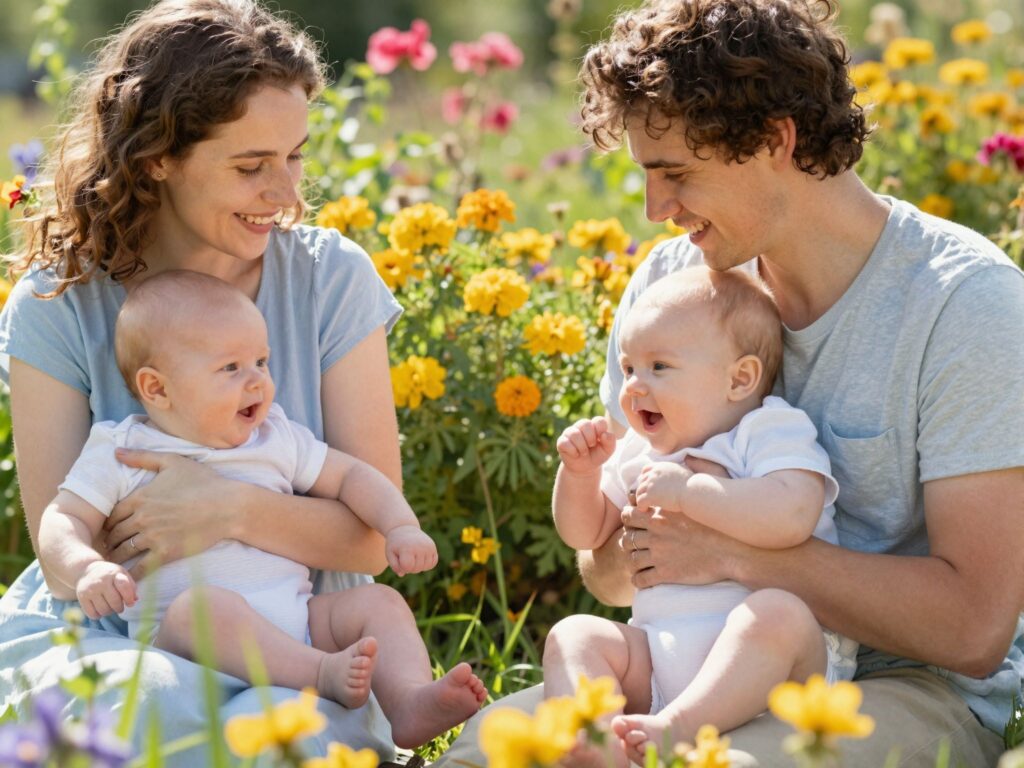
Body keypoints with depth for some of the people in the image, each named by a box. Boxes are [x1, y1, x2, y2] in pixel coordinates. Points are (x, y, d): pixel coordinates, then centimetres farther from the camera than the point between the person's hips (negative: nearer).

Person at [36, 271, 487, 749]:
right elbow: (63, 521, 2)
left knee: (379, 602, -14)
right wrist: (87, 568, -21)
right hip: (177, 632, -5)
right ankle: (323, 675, -48)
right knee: (201, 602, -36)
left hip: (296, 619, 5)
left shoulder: (277, 439, 18)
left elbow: (350, 477, 23)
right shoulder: (120, 453, 6)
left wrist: (401, 528, 5)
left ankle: (411, 701, -39)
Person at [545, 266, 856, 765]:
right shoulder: (639, 453, 20)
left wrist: (685, 490, -20)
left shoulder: (770, 433, -2)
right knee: (573, 636, -13)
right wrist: (580, 471, 9)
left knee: (777, 613, -36)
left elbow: (791, 516, -24)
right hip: (659, 656, 6)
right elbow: (585, 534, 28)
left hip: (767, 666, -6)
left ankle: (676, 726, -45)